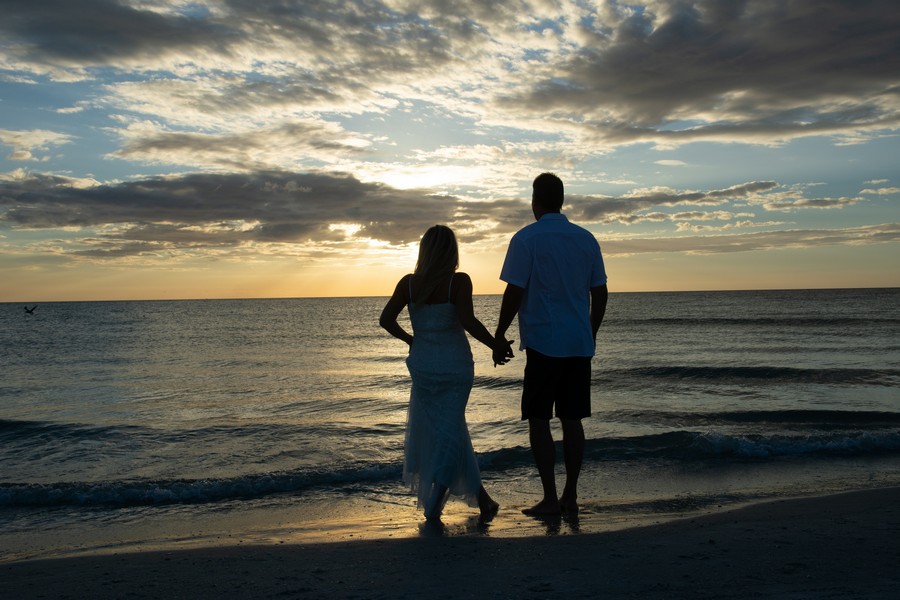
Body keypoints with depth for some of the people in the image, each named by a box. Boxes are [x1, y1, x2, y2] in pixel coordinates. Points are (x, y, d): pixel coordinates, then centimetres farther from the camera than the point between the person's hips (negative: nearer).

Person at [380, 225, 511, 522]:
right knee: (448, 430, 9)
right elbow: (467, 321, -24)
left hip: (422, 366, 3)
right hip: (455, 366, -3)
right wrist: (496, 346, -13)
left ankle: (479, 497, 24)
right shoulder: (459, 281, -12)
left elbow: (386, 319, -5)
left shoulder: (408, 283, -3)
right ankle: (433, 504, 8)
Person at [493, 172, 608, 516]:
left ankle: (550, 498, 3)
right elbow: (600, 294, 12)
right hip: (580, 345, 6)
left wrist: (499, 337, -1)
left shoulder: (526, 238, -6)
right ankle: (570, 497, 15)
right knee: (571, 420, 10)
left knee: (538, 421, 2)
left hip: (543, 343, -5)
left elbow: (514, 294, -10)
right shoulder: (586, 239, 10)